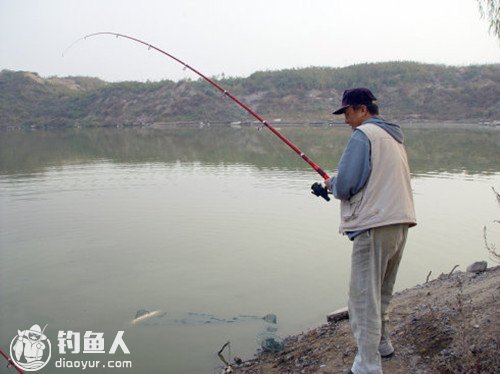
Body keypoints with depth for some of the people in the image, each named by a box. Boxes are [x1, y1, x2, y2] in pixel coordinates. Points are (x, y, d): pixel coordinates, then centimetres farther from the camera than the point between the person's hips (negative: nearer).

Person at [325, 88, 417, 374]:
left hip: (375, 228, -9)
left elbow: (345, 186, -16)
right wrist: (338, 186, 18)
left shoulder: (363, 134, -9)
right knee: (381, 294, 23)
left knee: (364, 299, -3)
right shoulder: (395, 138, 19)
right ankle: (382, 344, 38)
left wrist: (332, 185, 6)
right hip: (400, 224, 10)